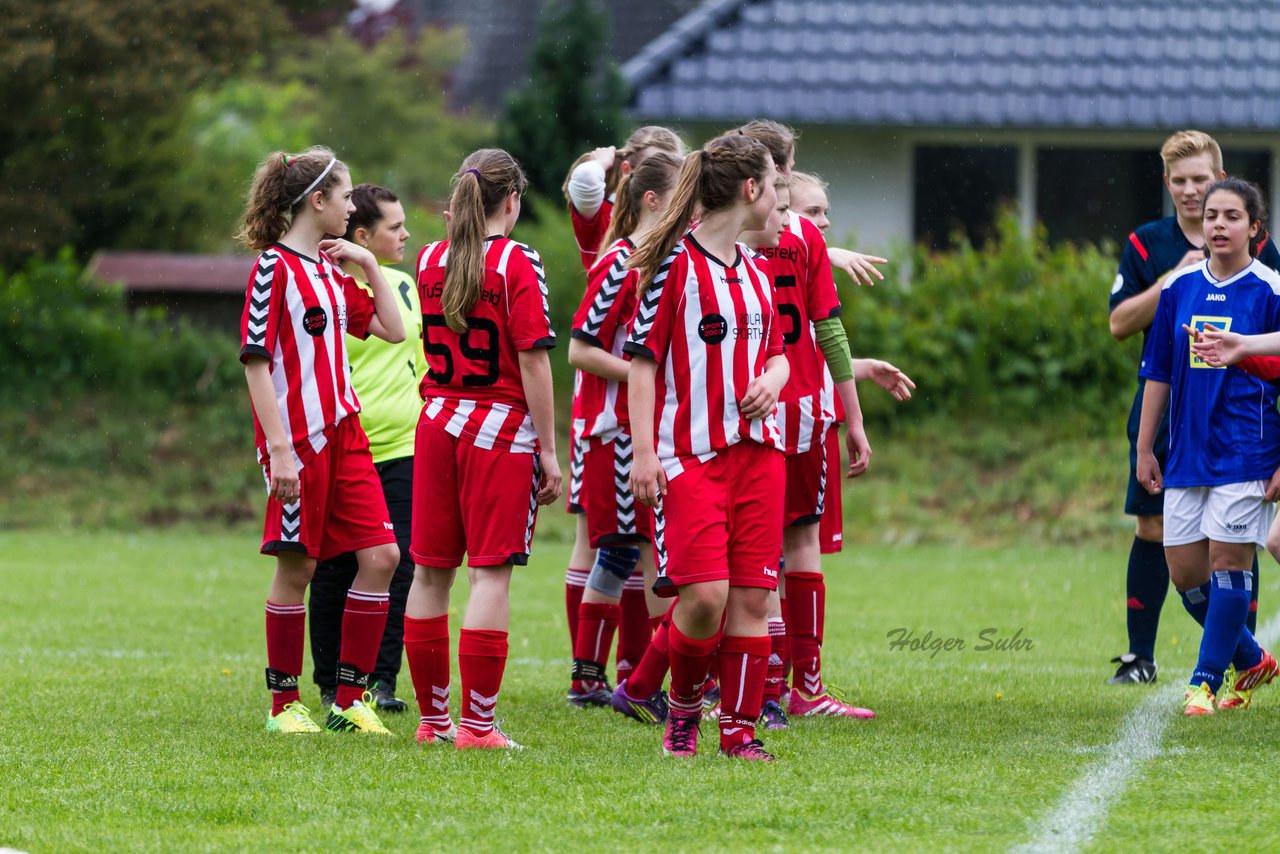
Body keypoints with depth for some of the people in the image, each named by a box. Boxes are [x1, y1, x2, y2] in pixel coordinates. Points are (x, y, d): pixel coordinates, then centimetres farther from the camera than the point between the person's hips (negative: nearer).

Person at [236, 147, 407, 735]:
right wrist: (279, 450, -18)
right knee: (296, 568, -1)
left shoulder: (333, 271, 15)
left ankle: (350, 699, 8)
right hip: (298, 437, -8)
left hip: (344, 432, 8)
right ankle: (284, 704, 10)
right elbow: (256, 362, -13)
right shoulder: (274, 268, -9)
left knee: (380, 556, 0)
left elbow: (392, 330, 19)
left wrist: (369, 265, 8)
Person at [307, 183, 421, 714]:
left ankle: (382, 679, 5)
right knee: (336, 573, 2)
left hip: (402, 448, 5)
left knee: (397, 567, -1)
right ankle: (331, 684, 13)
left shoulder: (403, 285, 12)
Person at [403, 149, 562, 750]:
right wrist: (548, 450, -8)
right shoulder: (517, 263, -9)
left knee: (430, 572, 10)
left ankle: (433, 717, 17)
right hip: (502, 429, -6)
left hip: (437, 422, 6)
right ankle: (476, 723, -8)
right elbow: (532, 361, -12)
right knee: (491, 574, -5)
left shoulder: (430, 261, 7)